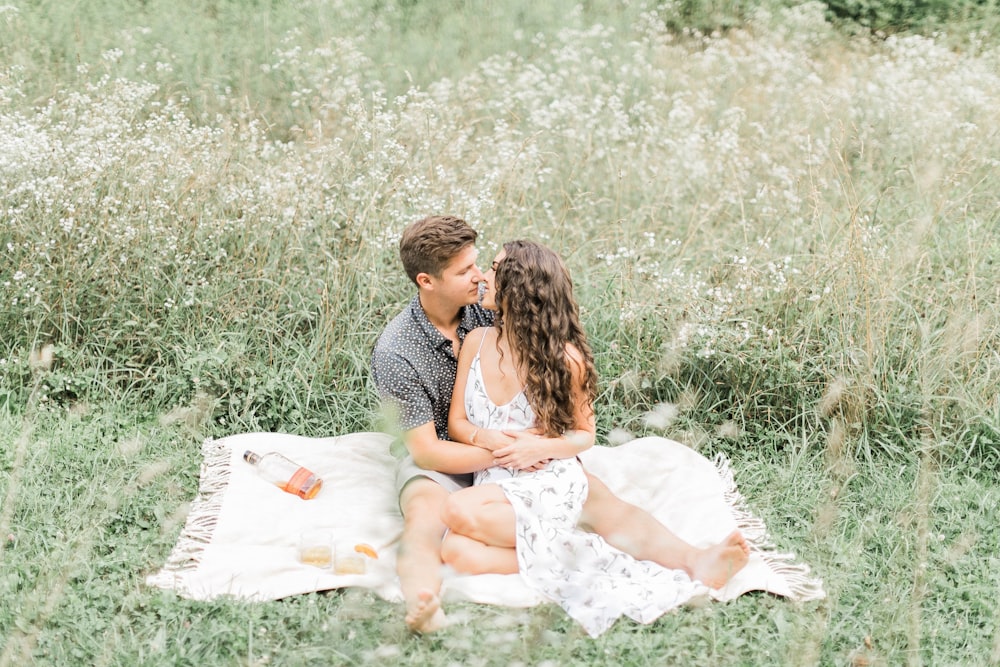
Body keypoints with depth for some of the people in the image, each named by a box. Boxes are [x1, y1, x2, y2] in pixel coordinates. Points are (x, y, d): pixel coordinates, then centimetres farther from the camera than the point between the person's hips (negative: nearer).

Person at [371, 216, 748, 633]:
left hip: (522, 446, 5)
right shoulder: (395, 353, -17)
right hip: (444, 461, -4)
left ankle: (695, 562, -42)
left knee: (596, 495, -21)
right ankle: (421, 602, -72)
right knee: (426, 512, -39)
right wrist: (507, 451, -25)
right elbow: (427, 450, -18)